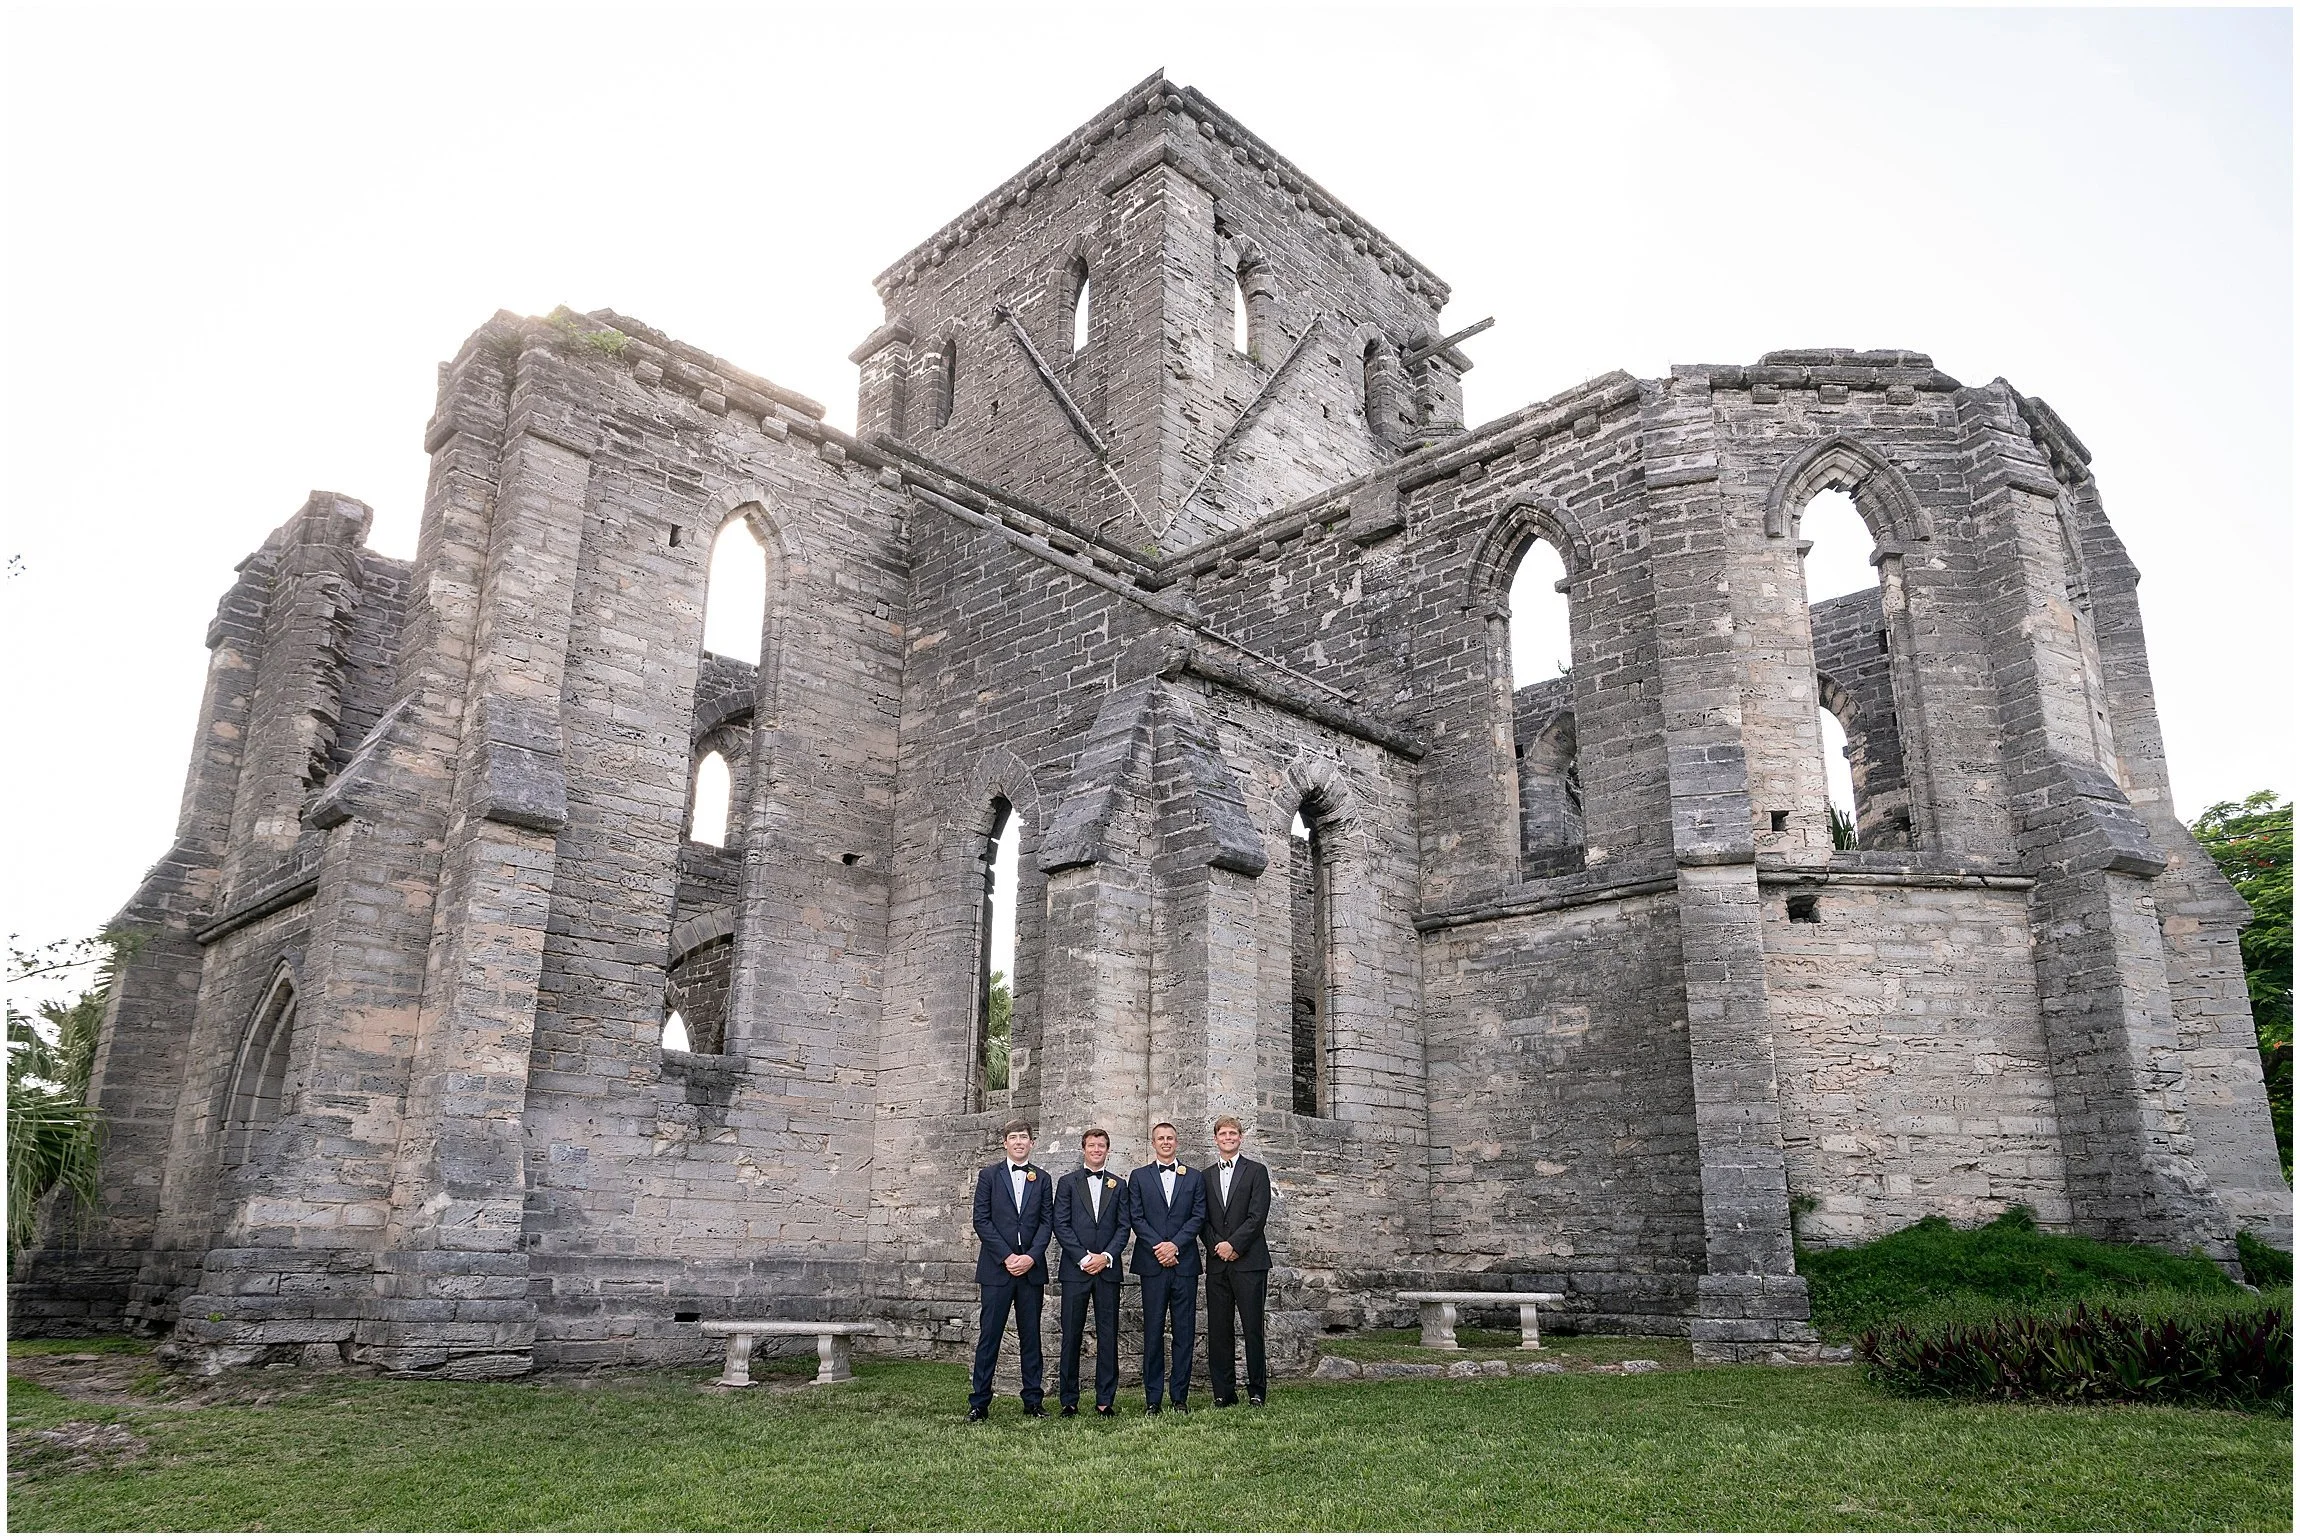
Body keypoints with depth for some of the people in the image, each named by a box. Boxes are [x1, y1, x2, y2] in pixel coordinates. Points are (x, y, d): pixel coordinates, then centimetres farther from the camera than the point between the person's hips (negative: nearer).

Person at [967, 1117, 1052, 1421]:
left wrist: (1031, 1257, -9)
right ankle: (979, 1403, 5)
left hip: (1031, 1269, 2)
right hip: (997, 1268, -2)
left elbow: (1046, 1222, 6)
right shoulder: (989, 1175, 4)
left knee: (1031, 1336, 7)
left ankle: (1033, 1401, 13)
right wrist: (1007, 1256, -10)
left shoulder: (1042, 1179, 11)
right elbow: (981, 1220, -3)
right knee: (989, 1336, -1)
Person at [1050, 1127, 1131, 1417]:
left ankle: (1105, 1400, 8)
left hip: (1107, 1269, 2)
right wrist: (1084, 1257, -10)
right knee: (1071, 1335, 1)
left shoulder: (1118, 1185, 12)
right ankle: (1069, 1401, 8)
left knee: (1108, 1335, 2)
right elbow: (1060, 1225, -1)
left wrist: (1106, 1256, -8)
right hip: (1075, 1269, -1)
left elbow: (1123, 1226, 6)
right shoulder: (1068, 1183, 6)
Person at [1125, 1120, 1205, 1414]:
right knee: (1153, 1332, 0)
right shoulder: (1139, 1177, 9)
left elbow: (1199, 1216, 3)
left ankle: (1180, 1395, 9)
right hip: (1152, 1264, -1)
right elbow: (1136, 1218, 2)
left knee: (1184, 1331, 2)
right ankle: (1153, 1398, 6)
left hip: (1184, 1262, 1)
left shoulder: (1194, 1178, 12)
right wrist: (1158, 1246, -10)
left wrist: (1175, 1244, -9)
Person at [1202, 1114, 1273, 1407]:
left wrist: (1233, 1244, -12)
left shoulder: (1256, 1171, 4)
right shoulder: (1206, 1177, 16)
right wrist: (1216, 1246, -6)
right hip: (1217, 1263, 4)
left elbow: (1258, 1215, -5)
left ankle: (1257, 1391, 6)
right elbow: (1204, 1219, 11)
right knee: (1218, 1330, 3)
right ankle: (1223, 1392, 10)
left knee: (1252, 1328, -3)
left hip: (1248, 1261, -3)